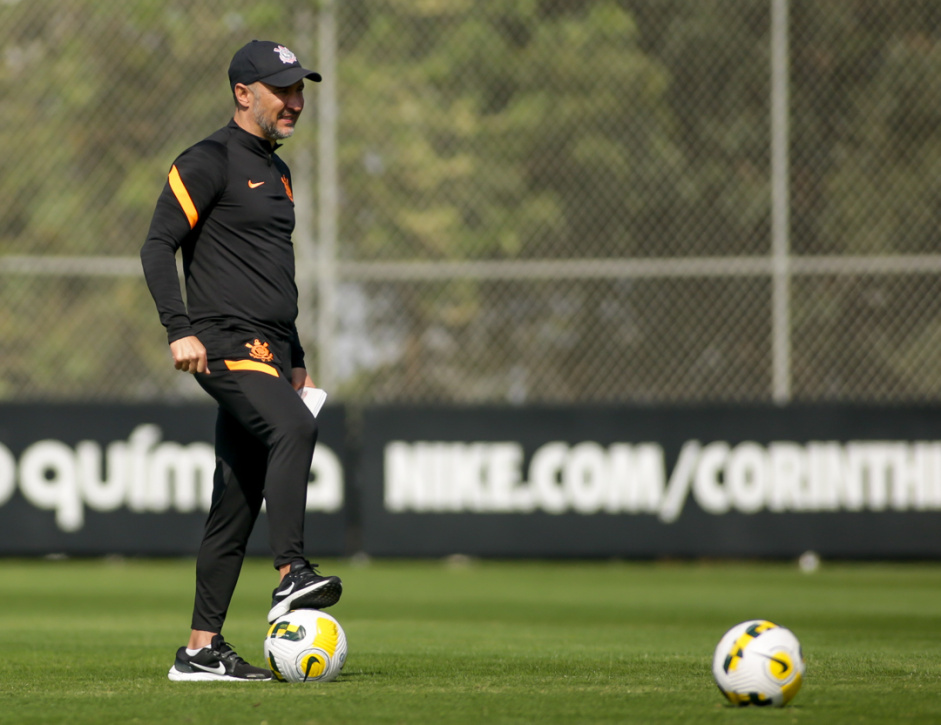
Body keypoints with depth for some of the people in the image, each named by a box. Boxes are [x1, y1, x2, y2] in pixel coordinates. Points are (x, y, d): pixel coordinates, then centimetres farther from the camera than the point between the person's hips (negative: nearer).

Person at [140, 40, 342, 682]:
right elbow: (157, 247, -10)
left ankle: (202, 650, 8)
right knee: (294, 428, -33)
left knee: (238, 502, 6)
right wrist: (181, 329, -21)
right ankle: (291, 576, -40)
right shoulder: (208, 163, -4)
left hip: (269, 354, 9)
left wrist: (296, 360, 27)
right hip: (226, 346, -9)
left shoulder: (276, 171, 23)